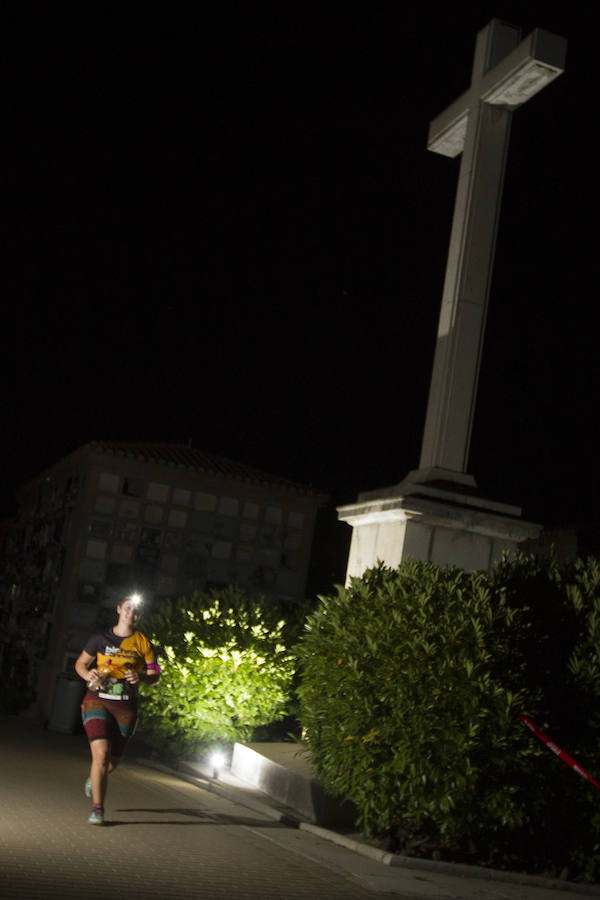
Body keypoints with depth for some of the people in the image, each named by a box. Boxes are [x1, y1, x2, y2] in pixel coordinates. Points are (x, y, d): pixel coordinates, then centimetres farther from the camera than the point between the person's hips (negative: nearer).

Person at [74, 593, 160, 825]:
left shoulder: (143, 643, 3)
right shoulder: (100, 638, 2)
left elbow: (155, 675, 6)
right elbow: (80, 663, 13)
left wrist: (141, 678, -16)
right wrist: (88, 675, -9)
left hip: (125, 708, 2)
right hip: (97, 700, -2)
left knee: (112, 762, 9)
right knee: (101, 754, -19)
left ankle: (93, 778, 46)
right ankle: (97, 808, -6)